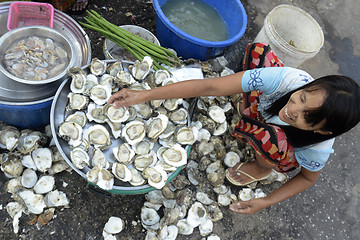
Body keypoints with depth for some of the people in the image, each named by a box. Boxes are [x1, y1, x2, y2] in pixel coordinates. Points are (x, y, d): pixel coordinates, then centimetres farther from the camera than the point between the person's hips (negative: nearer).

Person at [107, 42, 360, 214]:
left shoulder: (318, 149, -39)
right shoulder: (286, 79, -41)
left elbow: (308, 177, -13)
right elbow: (209, 86, -44)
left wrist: (265, 202, -23)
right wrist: (144, 95, -46)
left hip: (288, 155, -1)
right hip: (268, 103, 2)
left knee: (267, 135, -39)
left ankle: (263, 168, 2)